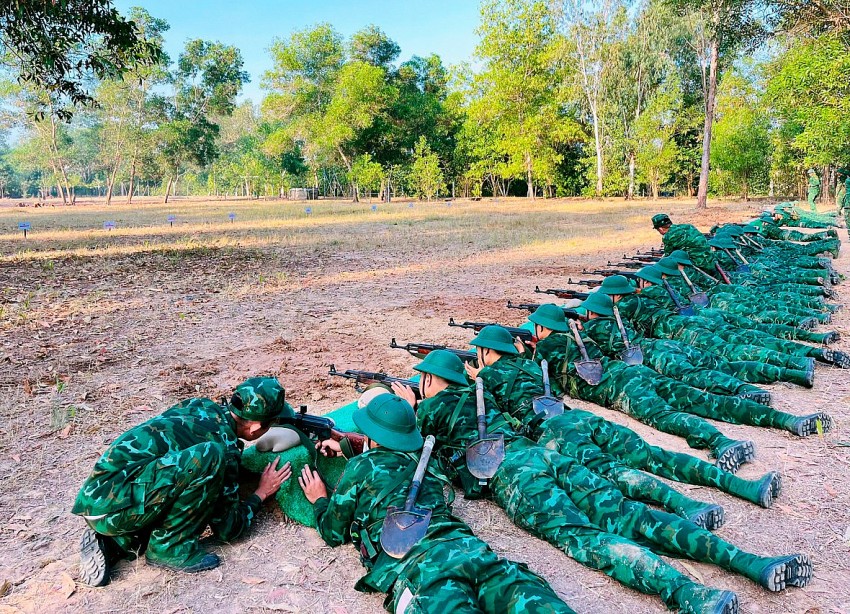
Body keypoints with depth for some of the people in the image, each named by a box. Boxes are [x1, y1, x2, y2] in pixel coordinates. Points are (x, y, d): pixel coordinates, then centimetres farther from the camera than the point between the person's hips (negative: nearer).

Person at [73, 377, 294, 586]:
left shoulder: (200, 406, 9)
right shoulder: (224, 444, -13)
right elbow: (227, 528, -2)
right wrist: (261, 493, 12)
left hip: (95, 498, 9)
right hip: (112, 509, -9)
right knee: (211, 457, -22)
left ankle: (112, 544, 12)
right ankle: (169, 548, -6)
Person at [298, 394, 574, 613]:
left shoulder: (359, 467, 18)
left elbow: (333, 533, 29)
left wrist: (320, 500, 48)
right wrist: (347, 445, 64)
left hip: (412, 565, -4)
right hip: (463, 546, 5)